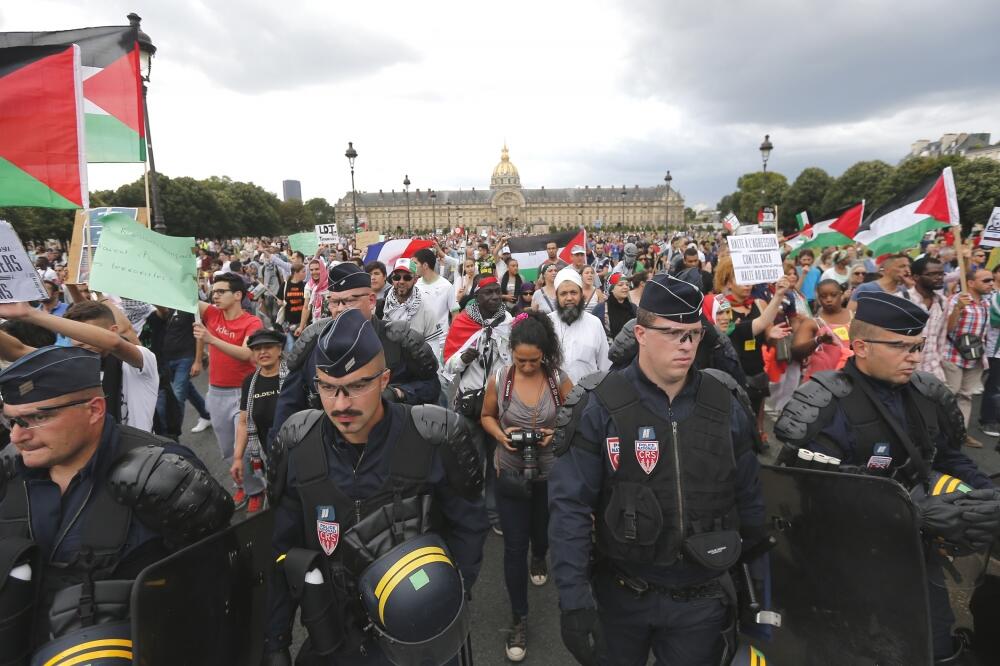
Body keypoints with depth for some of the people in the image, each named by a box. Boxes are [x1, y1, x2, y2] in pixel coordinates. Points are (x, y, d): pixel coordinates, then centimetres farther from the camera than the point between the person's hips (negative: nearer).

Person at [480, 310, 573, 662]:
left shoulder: (558, 379, -15)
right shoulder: (498, 378, -14)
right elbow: (487, 416, 1)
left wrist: (557, 434, -21)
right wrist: (500, 435, -18)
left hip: (550, 473, 1)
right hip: (510, 473, -1)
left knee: (542, 531, 25)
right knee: (514, 547, 2)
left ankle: (539, 559, 63)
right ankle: (519, 619, 20)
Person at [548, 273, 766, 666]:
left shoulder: (726, 404, -3)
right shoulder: (600, 407, -15)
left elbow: (748, 499, 4)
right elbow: (570, 507, -16)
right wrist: (574, 601, -19)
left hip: (703, 600, 2)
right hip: (621, 594, -2)